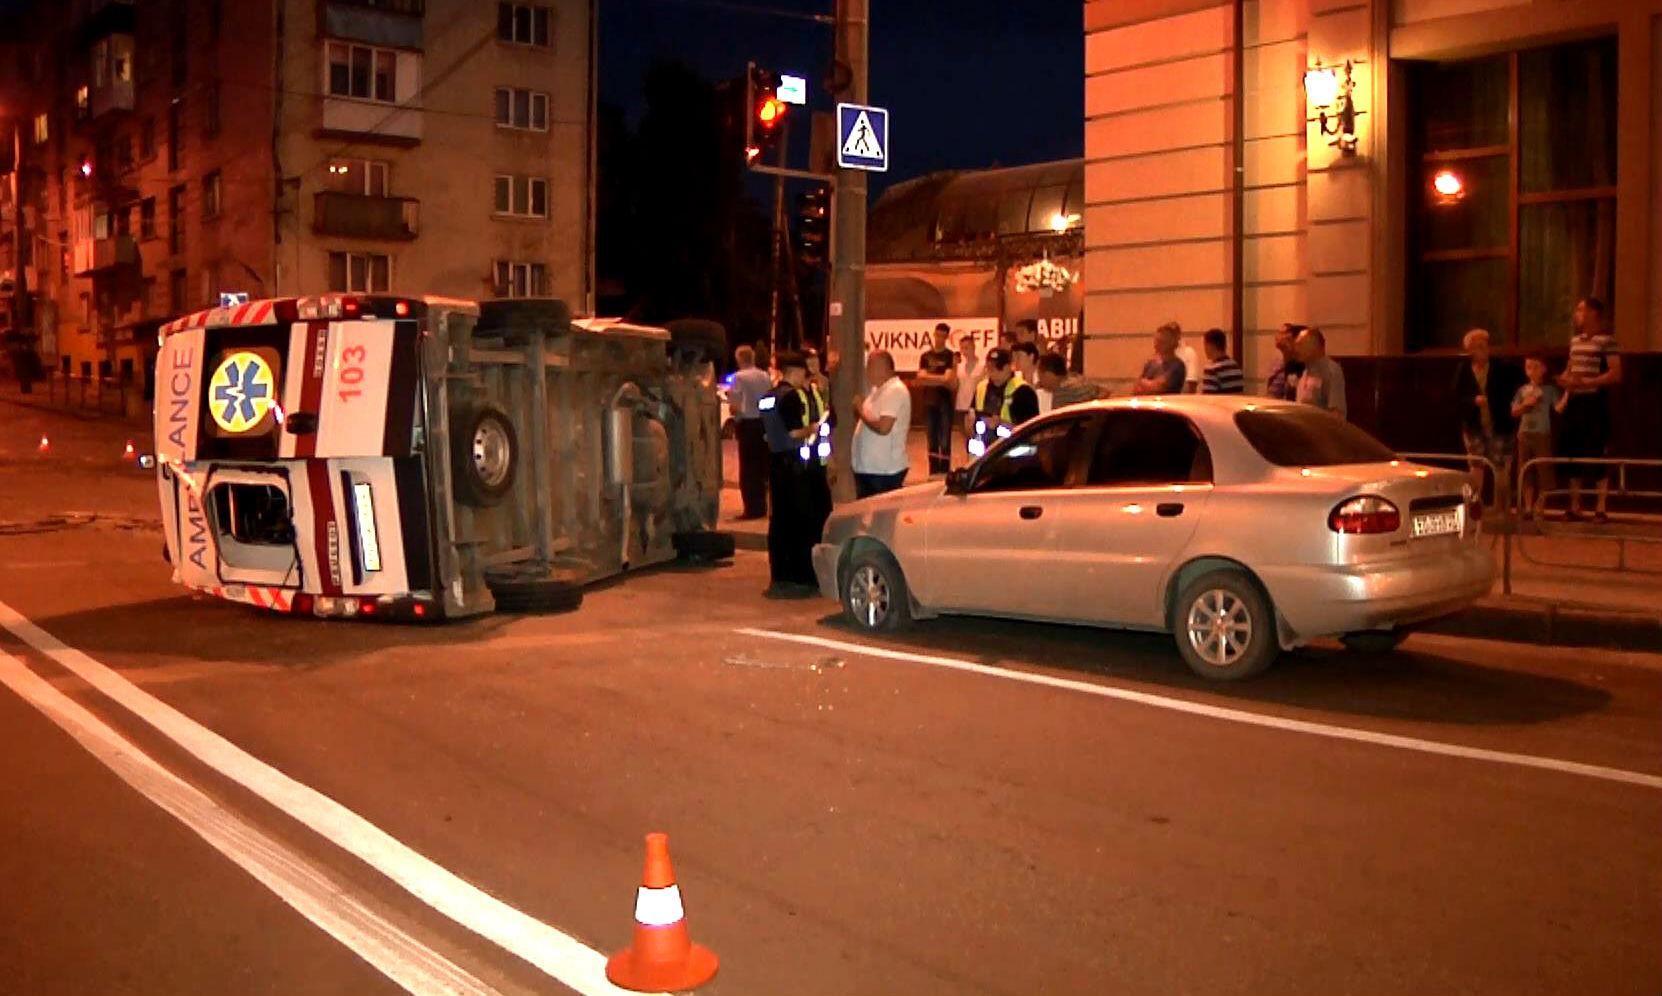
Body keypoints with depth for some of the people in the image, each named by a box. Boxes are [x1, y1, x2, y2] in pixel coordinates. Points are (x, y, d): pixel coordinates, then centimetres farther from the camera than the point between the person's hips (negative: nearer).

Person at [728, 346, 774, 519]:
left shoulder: (739, 377, -12)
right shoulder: (765, 376, 4)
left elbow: (734, 406, -16)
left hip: (747, 424, -5)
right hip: (764, 423, 5)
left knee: (748, 468, 0)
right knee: (762, 466, 13)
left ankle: (753, 508, 0)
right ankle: (761, 506, 18)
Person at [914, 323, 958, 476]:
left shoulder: (951, 356, 0)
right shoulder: (925, 357, 10)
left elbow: (949, 380, -10)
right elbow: (920, 380, 0)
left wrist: (928, 378, -5)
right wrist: (940, 380, -11)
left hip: (945, 403, -4)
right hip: (929, 403, 4)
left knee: (945, 442, -5)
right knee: (932, 442, 8)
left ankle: (944, 474, -2)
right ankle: (933, 474, 14)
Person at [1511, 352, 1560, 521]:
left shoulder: (1549, 390, -2)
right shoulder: (1522, 390, 8)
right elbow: (1514, 412, 9)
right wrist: (1525, 404, -8)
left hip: (1542, 435, -3)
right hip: (1525, 434, 3)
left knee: (1544, 472, -2)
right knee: (1525, 472, 7)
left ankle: (1539, 507, 8)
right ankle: (1528, 508, 15)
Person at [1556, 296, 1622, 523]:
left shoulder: (1606, 340, -8)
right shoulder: (1575, 340, 14)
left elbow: (1616, 374, -12)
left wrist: (1585, 382, -21)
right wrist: (1565, 397, 5)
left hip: (1595, 402, -7)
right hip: (1574, 403, 7)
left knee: (1598, 456, -4)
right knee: (1573, 455, 8)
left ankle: (1601, 509, 1)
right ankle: (1575, 508, 15)